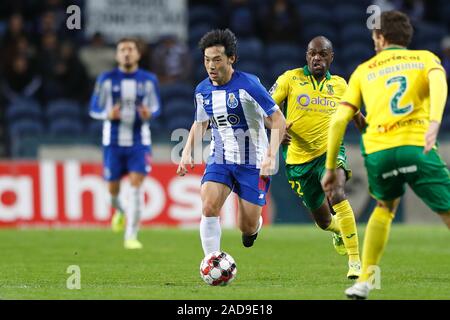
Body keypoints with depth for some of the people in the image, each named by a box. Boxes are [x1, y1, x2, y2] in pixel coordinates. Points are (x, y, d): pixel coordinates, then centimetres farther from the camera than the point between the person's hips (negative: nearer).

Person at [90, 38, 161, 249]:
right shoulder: (106, 79, 0)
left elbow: (156, 107, 12)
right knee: (113, 186, 5)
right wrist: (108, 114, -18)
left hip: (139, 141, 0)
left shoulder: (149, 80, 3)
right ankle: (119, 211, 43)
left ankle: (131, 236, -10)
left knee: (136, 184, -13)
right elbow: (93, 109, 4)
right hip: (113, 142, 0)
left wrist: (149, 113, -13)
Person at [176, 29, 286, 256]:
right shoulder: (202, 90, 1)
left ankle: (255, 225, 39)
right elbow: (200, 123, 20)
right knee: (209, 208, -21)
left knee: (247, 227, 0)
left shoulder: (248, 85, -16)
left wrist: (271, 156, -24)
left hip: (252, 163, -4)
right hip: (219, 160, 4)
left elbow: (279, 121, -14)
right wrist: (187, 153, 6)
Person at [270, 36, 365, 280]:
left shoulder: (339, 84, 6)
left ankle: (355, 260, -29)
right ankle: (338, 230, 52)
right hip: (298, 158, 1)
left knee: (337, 195, -32)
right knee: (323, 220, 12)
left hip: (329, 150, -1)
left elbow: (356, 115, 20)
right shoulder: (290, 78, -1)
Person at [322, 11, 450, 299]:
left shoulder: (364, 70, 24)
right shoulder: (425, 58, 19)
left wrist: (331, 168, 20)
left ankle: (365, 280, 24)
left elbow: (339, 120, 15)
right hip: (416, 146, -3)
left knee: (385, 207, 30)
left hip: (377, 150, 3)